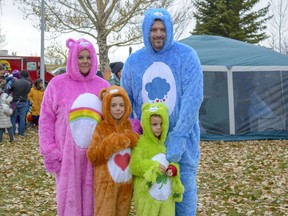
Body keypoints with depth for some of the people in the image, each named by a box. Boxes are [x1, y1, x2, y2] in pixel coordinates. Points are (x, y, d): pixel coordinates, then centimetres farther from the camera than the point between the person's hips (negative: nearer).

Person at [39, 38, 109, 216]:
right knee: (69, 196, 5)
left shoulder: (103, 85, 7)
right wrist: (49, 150, -5)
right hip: (66, 153, -2)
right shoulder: (58, 84, 0)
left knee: (92, 196, 9)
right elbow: (46, 120, 0)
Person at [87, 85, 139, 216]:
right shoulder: (101, 128, -5)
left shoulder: (130, 127, 6)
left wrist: (133, 141, -10)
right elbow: (92, 156, -10)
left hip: (126, 182, 4)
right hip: (106, 182, -4)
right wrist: (109, 144, -21)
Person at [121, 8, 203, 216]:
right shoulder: (133, 61, 3)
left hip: (183, 137, -3)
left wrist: (178, 137, -22)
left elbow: (193, 98, -16)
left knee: (184, 189, 7)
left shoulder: (186, 55, -8)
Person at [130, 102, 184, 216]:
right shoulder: (141, 143, -11)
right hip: (147, 194, -5)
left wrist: (173, 169, -11)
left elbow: (174, 161, 11)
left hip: (167, 192, 5)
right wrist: (153, 167, -24)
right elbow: (135, 165, -16)